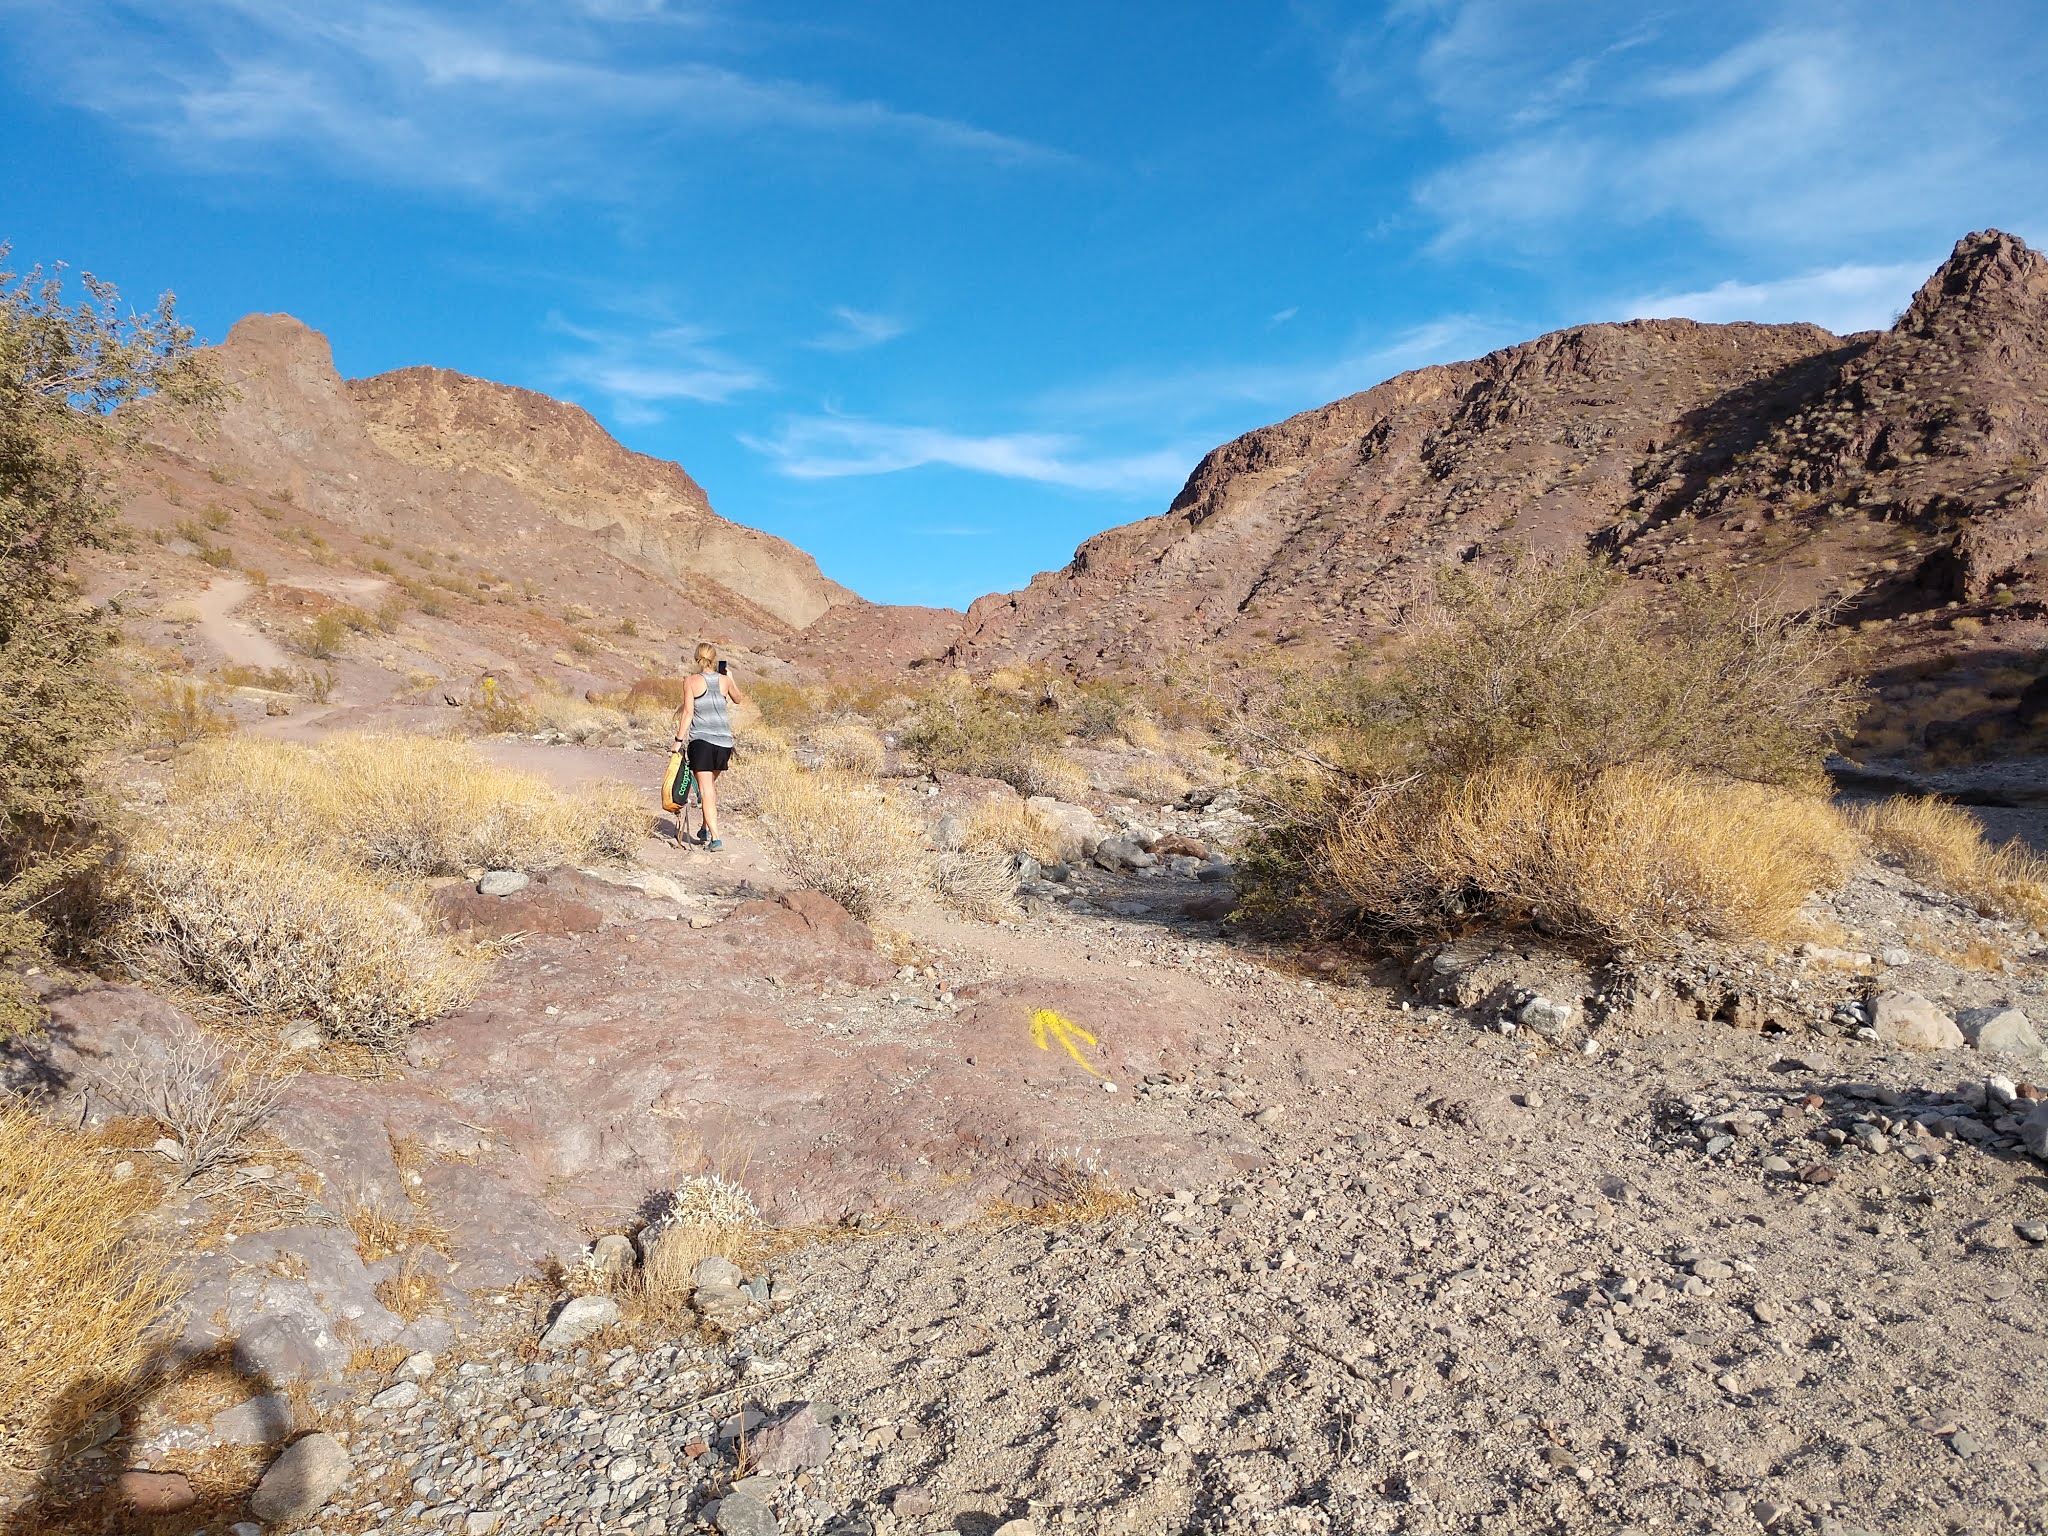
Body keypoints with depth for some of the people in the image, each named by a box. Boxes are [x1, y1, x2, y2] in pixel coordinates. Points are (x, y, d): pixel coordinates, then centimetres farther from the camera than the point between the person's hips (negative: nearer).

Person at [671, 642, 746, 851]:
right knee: (711, 785, 23)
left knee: (706, 791, -3)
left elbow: (688, 712, -7)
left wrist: (679, 740, -4)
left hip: (700, 740, -3)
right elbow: (739, 699, 27)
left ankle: (715, 838, -12)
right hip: (724, 740, 3)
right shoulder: (725, 680, 6)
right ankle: (705, 828, 28)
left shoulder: (691, 681, -2)